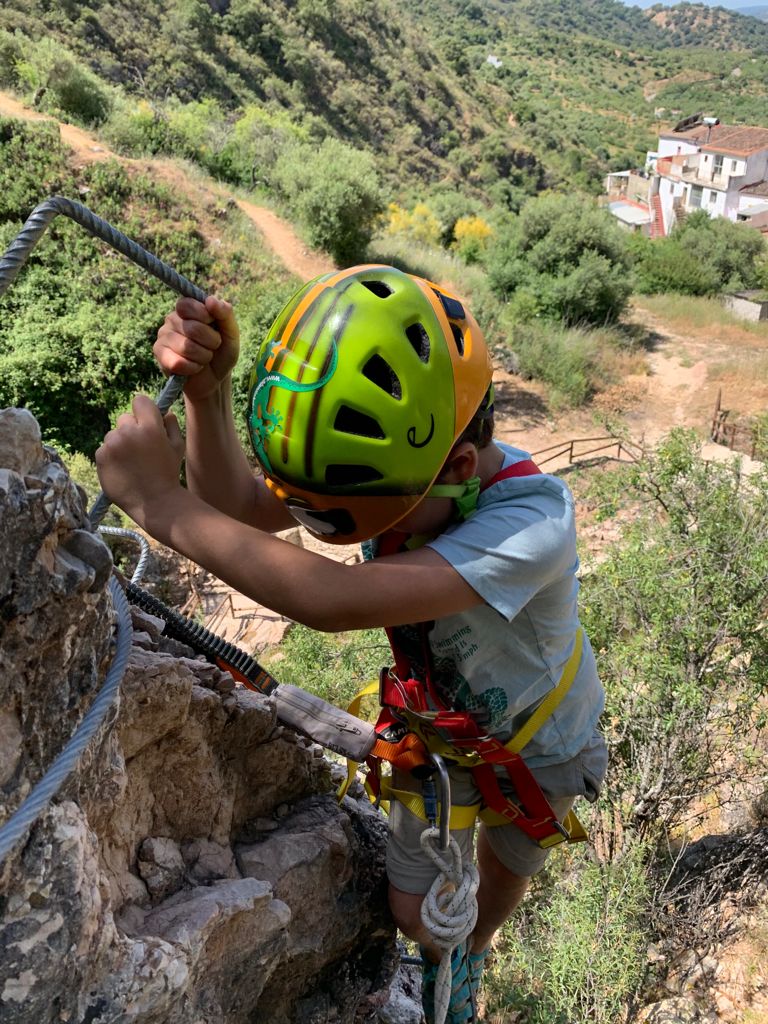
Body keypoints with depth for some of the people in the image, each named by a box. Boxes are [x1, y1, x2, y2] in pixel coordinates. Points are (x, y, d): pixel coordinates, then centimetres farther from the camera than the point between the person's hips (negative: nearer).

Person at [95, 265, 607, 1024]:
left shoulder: (533, 521, -47)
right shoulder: (390, 466, -30)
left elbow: (334, 601, -56)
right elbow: (239, 506, -26)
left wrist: (162, 505, -51)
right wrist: (206, 391, -44)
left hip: (539, 744, -3)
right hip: (440, 724, 3)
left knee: (499, 877, 25)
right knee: (414, 916, 14)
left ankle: (467, 960, 61)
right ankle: (442, 951, 52)